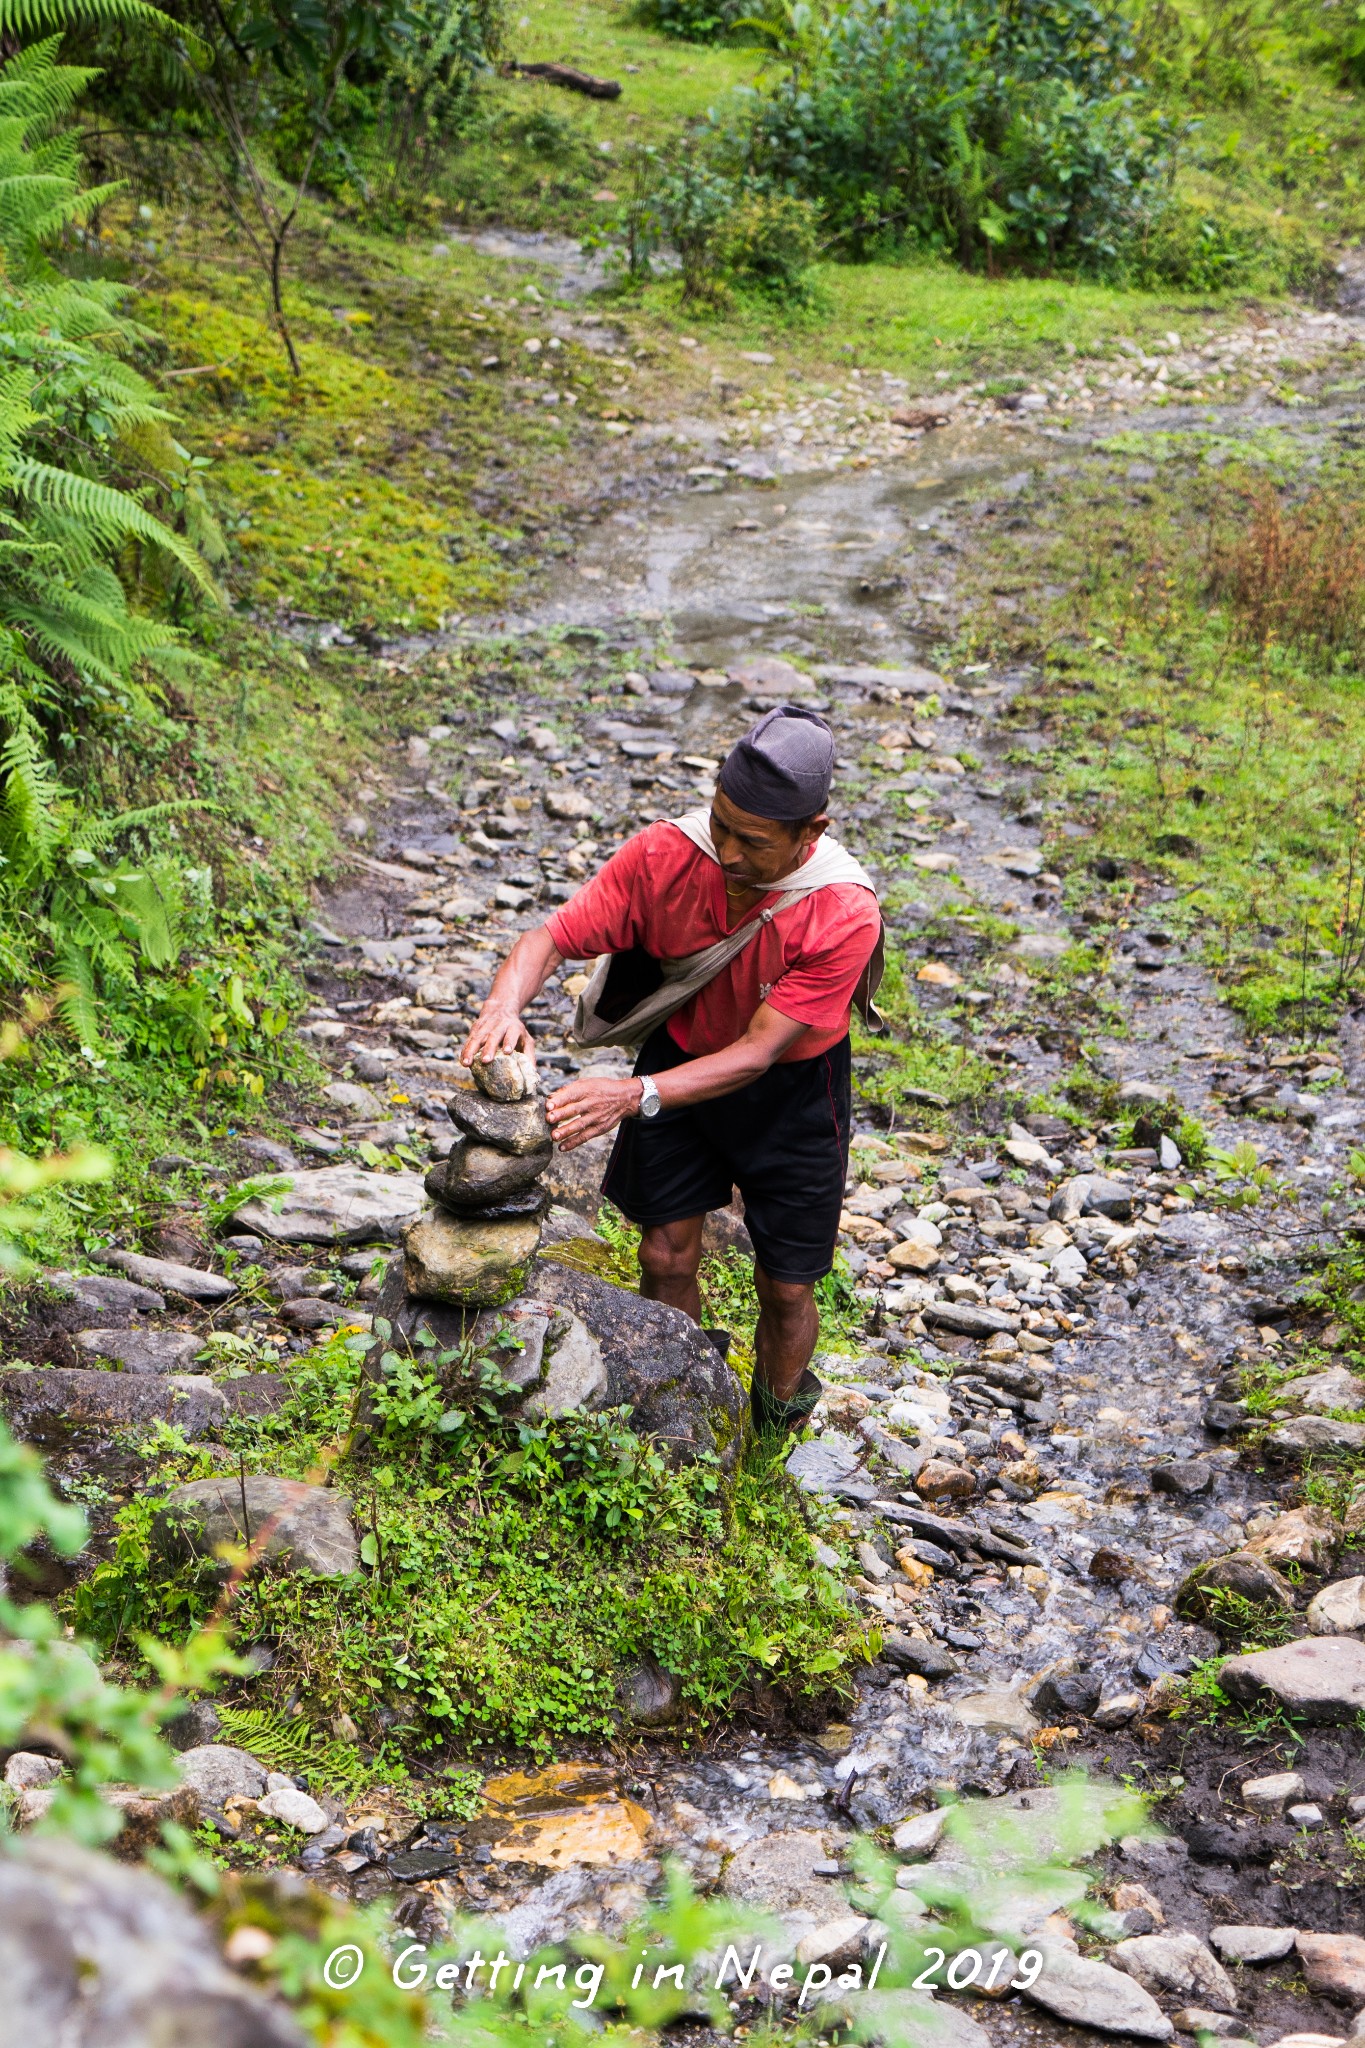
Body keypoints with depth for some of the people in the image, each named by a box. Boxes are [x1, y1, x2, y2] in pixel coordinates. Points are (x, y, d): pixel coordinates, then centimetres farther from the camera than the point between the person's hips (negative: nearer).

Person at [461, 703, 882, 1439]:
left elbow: (757, 1052, -34)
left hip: (790, 1087, -2)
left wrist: (635, 1096, -46)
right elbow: (551, 937, -22)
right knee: (666, 1259, 8)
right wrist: (504, 1004, -45)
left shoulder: (843, 915, -33)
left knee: (785, 1288, 7)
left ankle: (777, 1428, 37)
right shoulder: (666, 854, -26)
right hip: (680, 1058, 2)